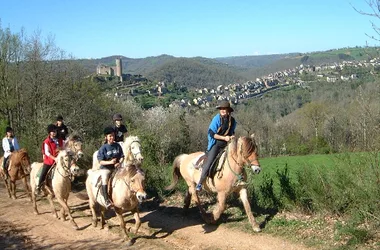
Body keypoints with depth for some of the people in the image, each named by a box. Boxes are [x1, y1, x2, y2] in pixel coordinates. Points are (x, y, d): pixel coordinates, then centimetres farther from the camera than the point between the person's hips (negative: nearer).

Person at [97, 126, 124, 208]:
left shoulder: (117, 146, 4)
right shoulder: (103, 148, -7)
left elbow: (122, 156, 7)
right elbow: (100, 161, -10)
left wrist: (119, 163, -14)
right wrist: (110, 162, -26)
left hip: (116, 167, 4)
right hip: (105, 168, -4)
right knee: (105, 180, -30)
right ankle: (106, 200, -29)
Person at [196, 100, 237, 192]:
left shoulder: (232, 120, 3)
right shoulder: (216, 119, -10)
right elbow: (212, 134, -14)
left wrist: (232, 136, -3)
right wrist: (224, 138, -21)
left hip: (226, 145, 5)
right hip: (216, 143, -5)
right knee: (209, 162, -14)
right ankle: (200, 183, -7)